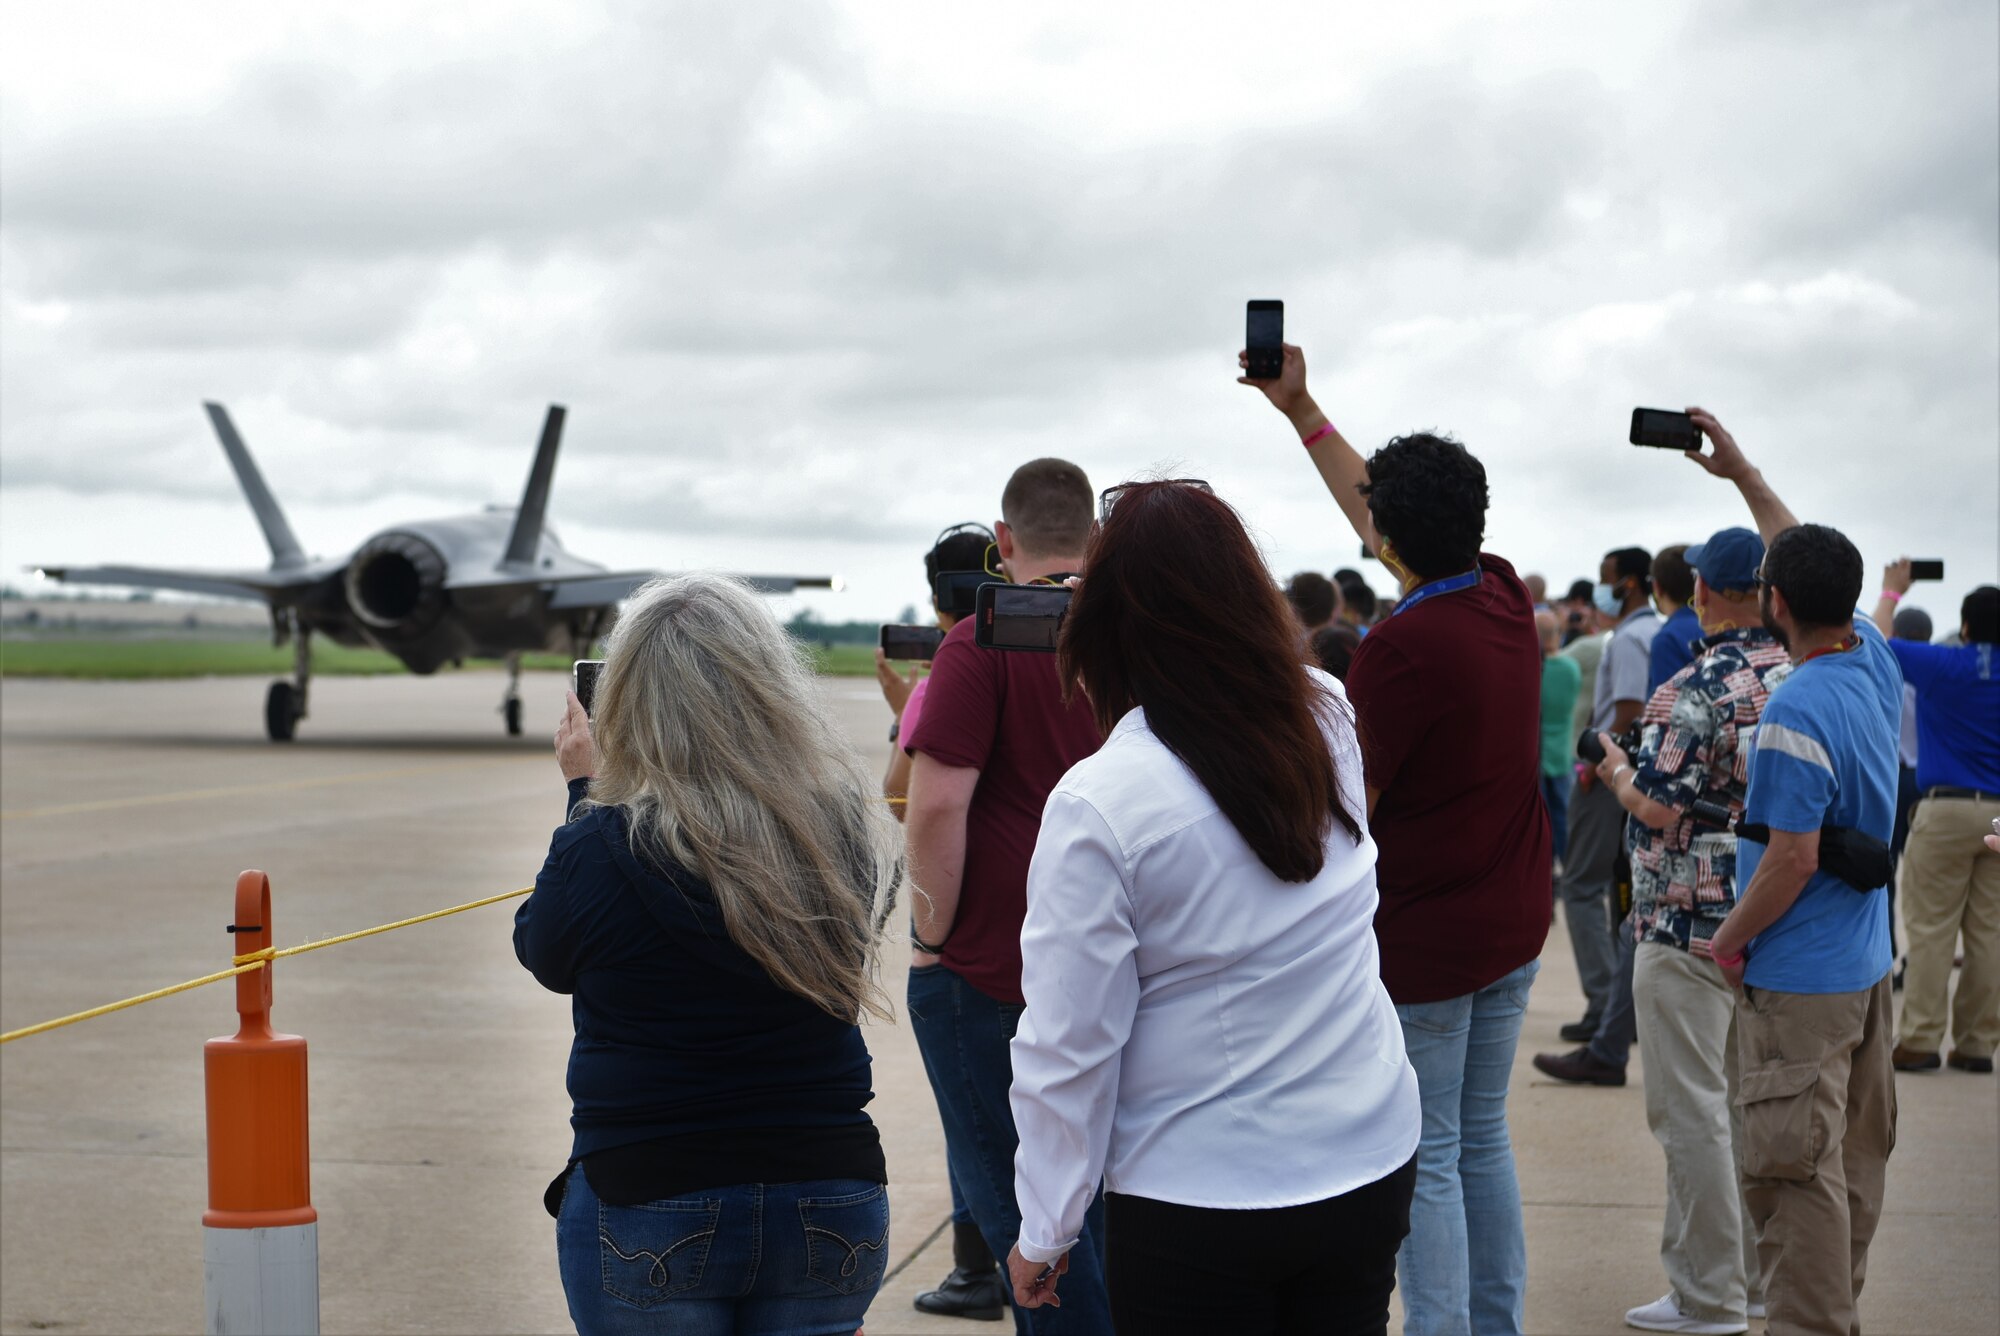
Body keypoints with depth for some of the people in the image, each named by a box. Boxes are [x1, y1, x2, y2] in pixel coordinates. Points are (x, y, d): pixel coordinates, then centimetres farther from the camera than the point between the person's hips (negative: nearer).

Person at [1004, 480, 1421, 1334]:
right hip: (1371, 1165, 5)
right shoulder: (1328, 722, -5)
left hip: (1196, 1204, -5)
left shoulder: (1096, 806, -20)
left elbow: (1066, 1047, -14)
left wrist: (1045, 1232, -2)